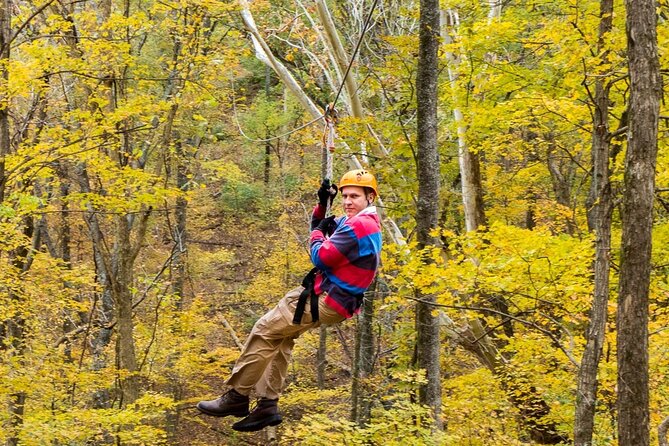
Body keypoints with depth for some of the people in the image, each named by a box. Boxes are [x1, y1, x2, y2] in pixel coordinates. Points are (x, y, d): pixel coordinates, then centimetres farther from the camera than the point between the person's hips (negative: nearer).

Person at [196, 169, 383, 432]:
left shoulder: (359, 225, -22)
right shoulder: (363, 222, 14)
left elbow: (322, 258, -24)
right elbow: (321, 227, 25)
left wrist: (318, 234, -4)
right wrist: (322, 204, 6)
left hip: (326, 300, -11)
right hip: (331, 298, 11)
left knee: (265, 330, -7)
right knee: (280, 336, 20)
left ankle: (237, 396, -1)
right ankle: (268, 405, 14)